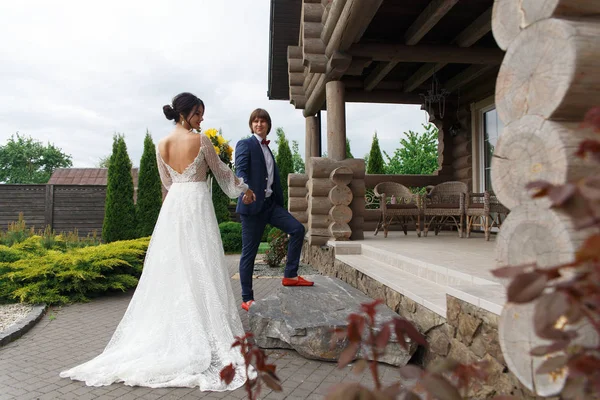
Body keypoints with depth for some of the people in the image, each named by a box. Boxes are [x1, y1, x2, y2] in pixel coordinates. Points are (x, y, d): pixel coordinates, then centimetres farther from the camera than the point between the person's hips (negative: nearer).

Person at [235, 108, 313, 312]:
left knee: (297, 228, -6)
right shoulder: (245, 144, -3)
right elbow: (240, 170, -19)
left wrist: (279, 201, 19)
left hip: (271, 203, 7)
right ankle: (247, 299, 10)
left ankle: (290, 275, 4)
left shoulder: (267, 148, 20)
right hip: (253, 204, -7)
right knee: (249, 252, -1)